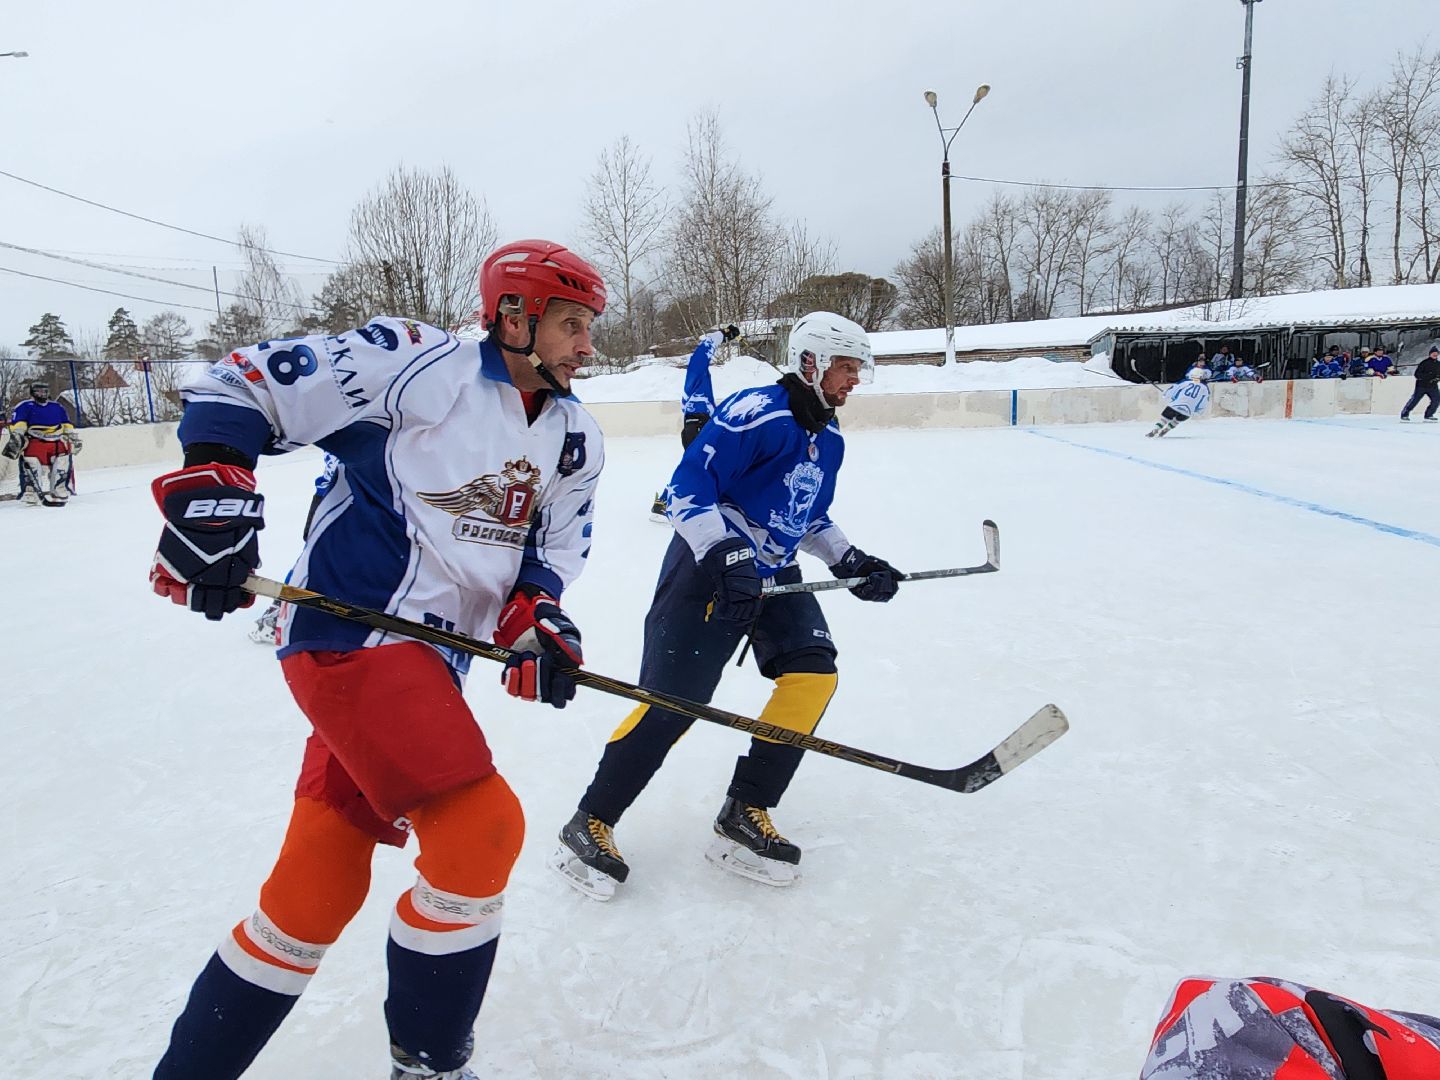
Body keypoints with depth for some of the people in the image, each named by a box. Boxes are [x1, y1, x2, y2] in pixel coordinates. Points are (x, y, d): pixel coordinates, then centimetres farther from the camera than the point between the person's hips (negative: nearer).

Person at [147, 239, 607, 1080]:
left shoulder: (574, 441, 11)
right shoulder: (420, 367, -11)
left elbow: (554, 545, 17)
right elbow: (243, 386, -7)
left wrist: (536, 615, -3)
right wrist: (211, 494, -17)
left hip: (430, 660, 8)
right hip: (348, 631, -8)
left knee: (318, 890, 11)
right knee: (480, 828, -16)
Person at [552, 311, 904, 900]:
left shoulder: (828, 439, 12)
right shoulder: (757, 412, -16)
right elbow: (686, 488, -21)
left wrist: (851, 562, 14)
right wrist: (726, 559, -29)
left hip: (773, 575, 9)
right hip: (710, 567, -8)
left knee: (813, 671, -8)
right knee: (672, 701, -12)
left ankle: (744, 816, 1)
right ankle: (589, 824, 3)